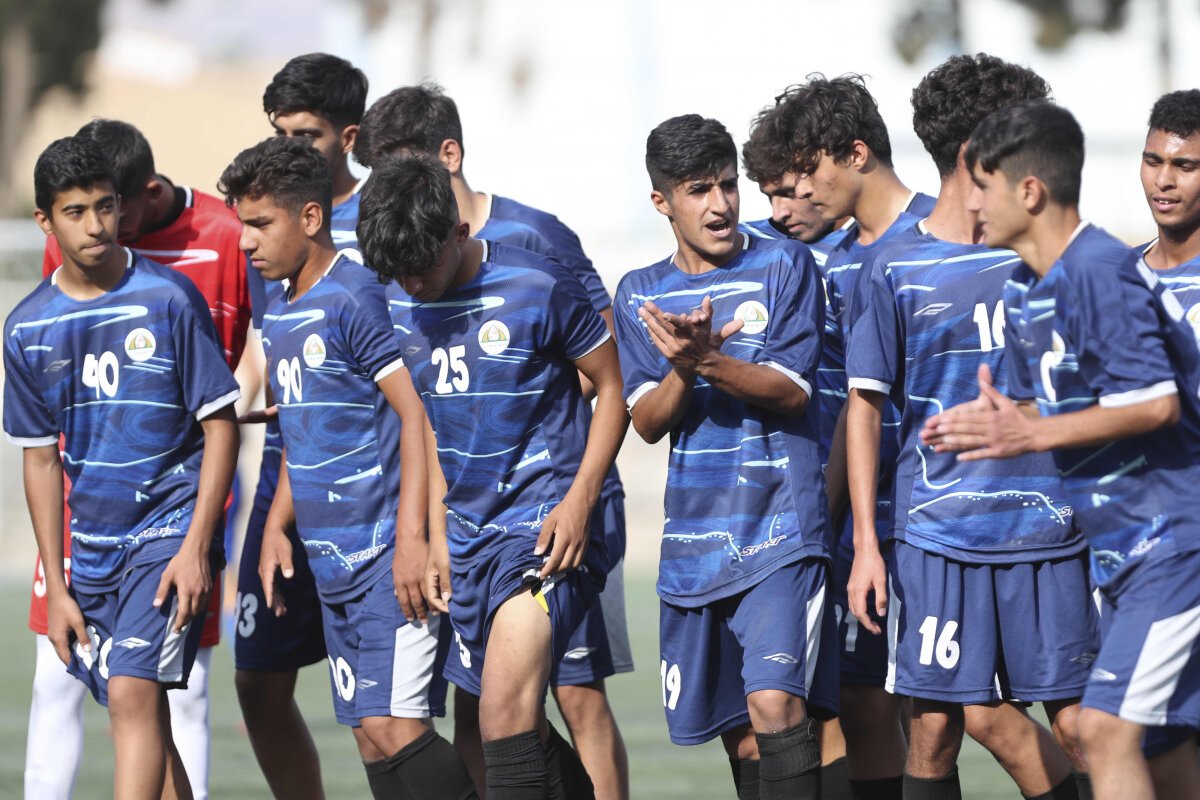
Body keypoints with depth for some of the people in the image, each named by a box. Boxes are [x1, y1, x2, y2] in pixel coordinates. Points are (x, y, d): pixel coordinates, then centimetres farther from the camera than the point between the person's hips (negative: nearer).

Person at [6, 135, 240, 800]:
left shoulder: (169, 299, -9)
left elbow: (221, 425, -6)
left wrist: (196, 547, -13)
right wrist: (56, 587, 7)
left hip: (171, 527, -5)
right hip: (93, 546, 5)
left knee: (133, 693, -19)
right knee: (142, 716, 9)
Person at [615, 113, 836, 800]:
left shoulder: (785, 267, -1)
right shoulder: (641, 294, 10)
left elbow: (791, 391, -8)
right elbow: (648, 421, 3)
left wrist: (708, 361, -23)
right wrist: (682, 371, -18)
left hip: (779, 530, -4)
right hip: (694, 539, 4)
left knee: (774, 703, -20)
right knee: (741, 736, 9)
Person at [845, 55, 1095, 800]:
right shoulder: (896, 269, 1)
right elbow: (864, 405, 4)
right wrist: (865, 541, -2)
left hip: (1050, 533, 2)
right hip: (938, 535, -2)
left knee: (1079, 724, -4)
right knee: (936, 728, -1)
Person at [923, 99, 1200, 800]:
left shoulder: (1101, 271, -18)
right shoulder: (1025, 294, 12)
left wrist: (1033, 434, -23)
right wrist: (1004, 419, -2)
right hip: (1123, 549, 10)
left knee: (1109, 729, -16)